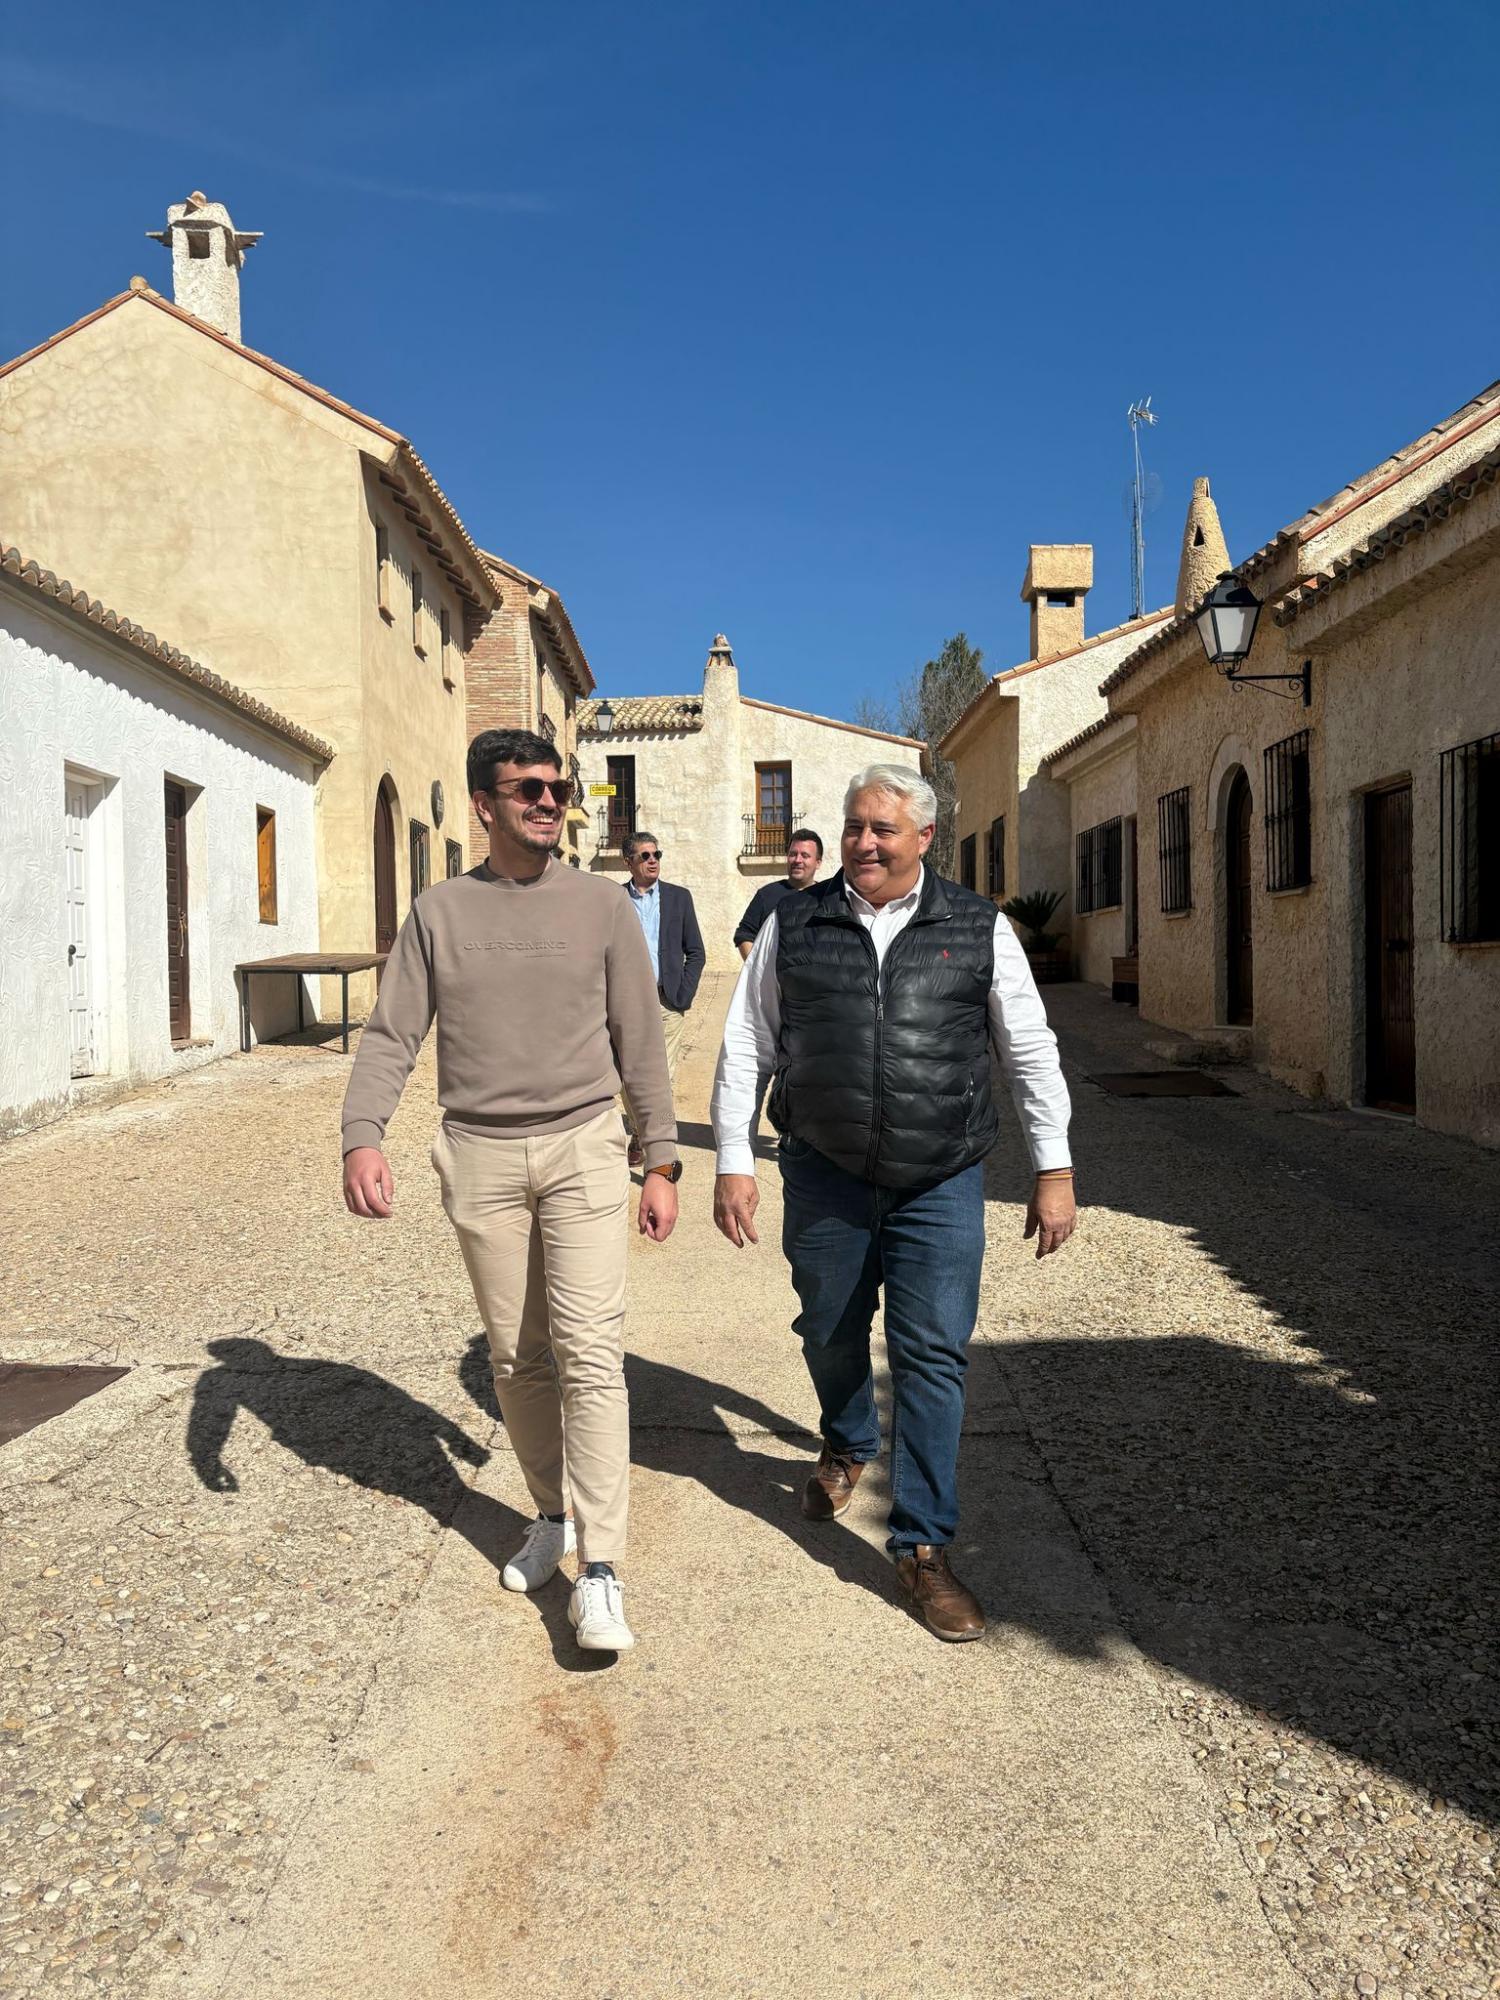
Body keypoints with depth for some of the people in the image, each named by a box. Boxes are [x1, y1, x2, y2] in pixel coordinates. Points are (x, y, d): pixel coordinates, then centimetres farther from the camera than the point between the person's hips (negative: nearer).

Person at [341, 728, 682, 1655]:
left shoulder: (602, 906, 3)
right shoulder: (439, 911, 5)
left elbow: (639, 1042, 5)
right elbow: (392, 1034, 2)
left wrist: (662, 1161, 2)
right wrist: (363, 1135, -14)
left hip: (582, 1146, -2)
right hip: (480, 1157, 2)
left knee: (589, 1350, -10)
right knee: (516, 1357, 10)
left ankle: (600, 1571, -6)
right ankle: (554, 1513, 30)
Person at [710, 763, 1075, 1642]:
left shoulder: (980, 928, 2)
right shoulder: (795, 925, 3)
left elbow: (1031, 1050, 6)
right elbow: (747, 1045, 6)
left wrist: (1055, 1171, 4)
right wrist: (734, 1160, 1)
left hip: (942, 1183, -1)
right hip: (825, 1175, 1)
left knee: (935, 1355, -1)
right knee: (830, 1332, 16)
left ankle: (924, 1547, 13)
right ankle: (848, 1446, 48)